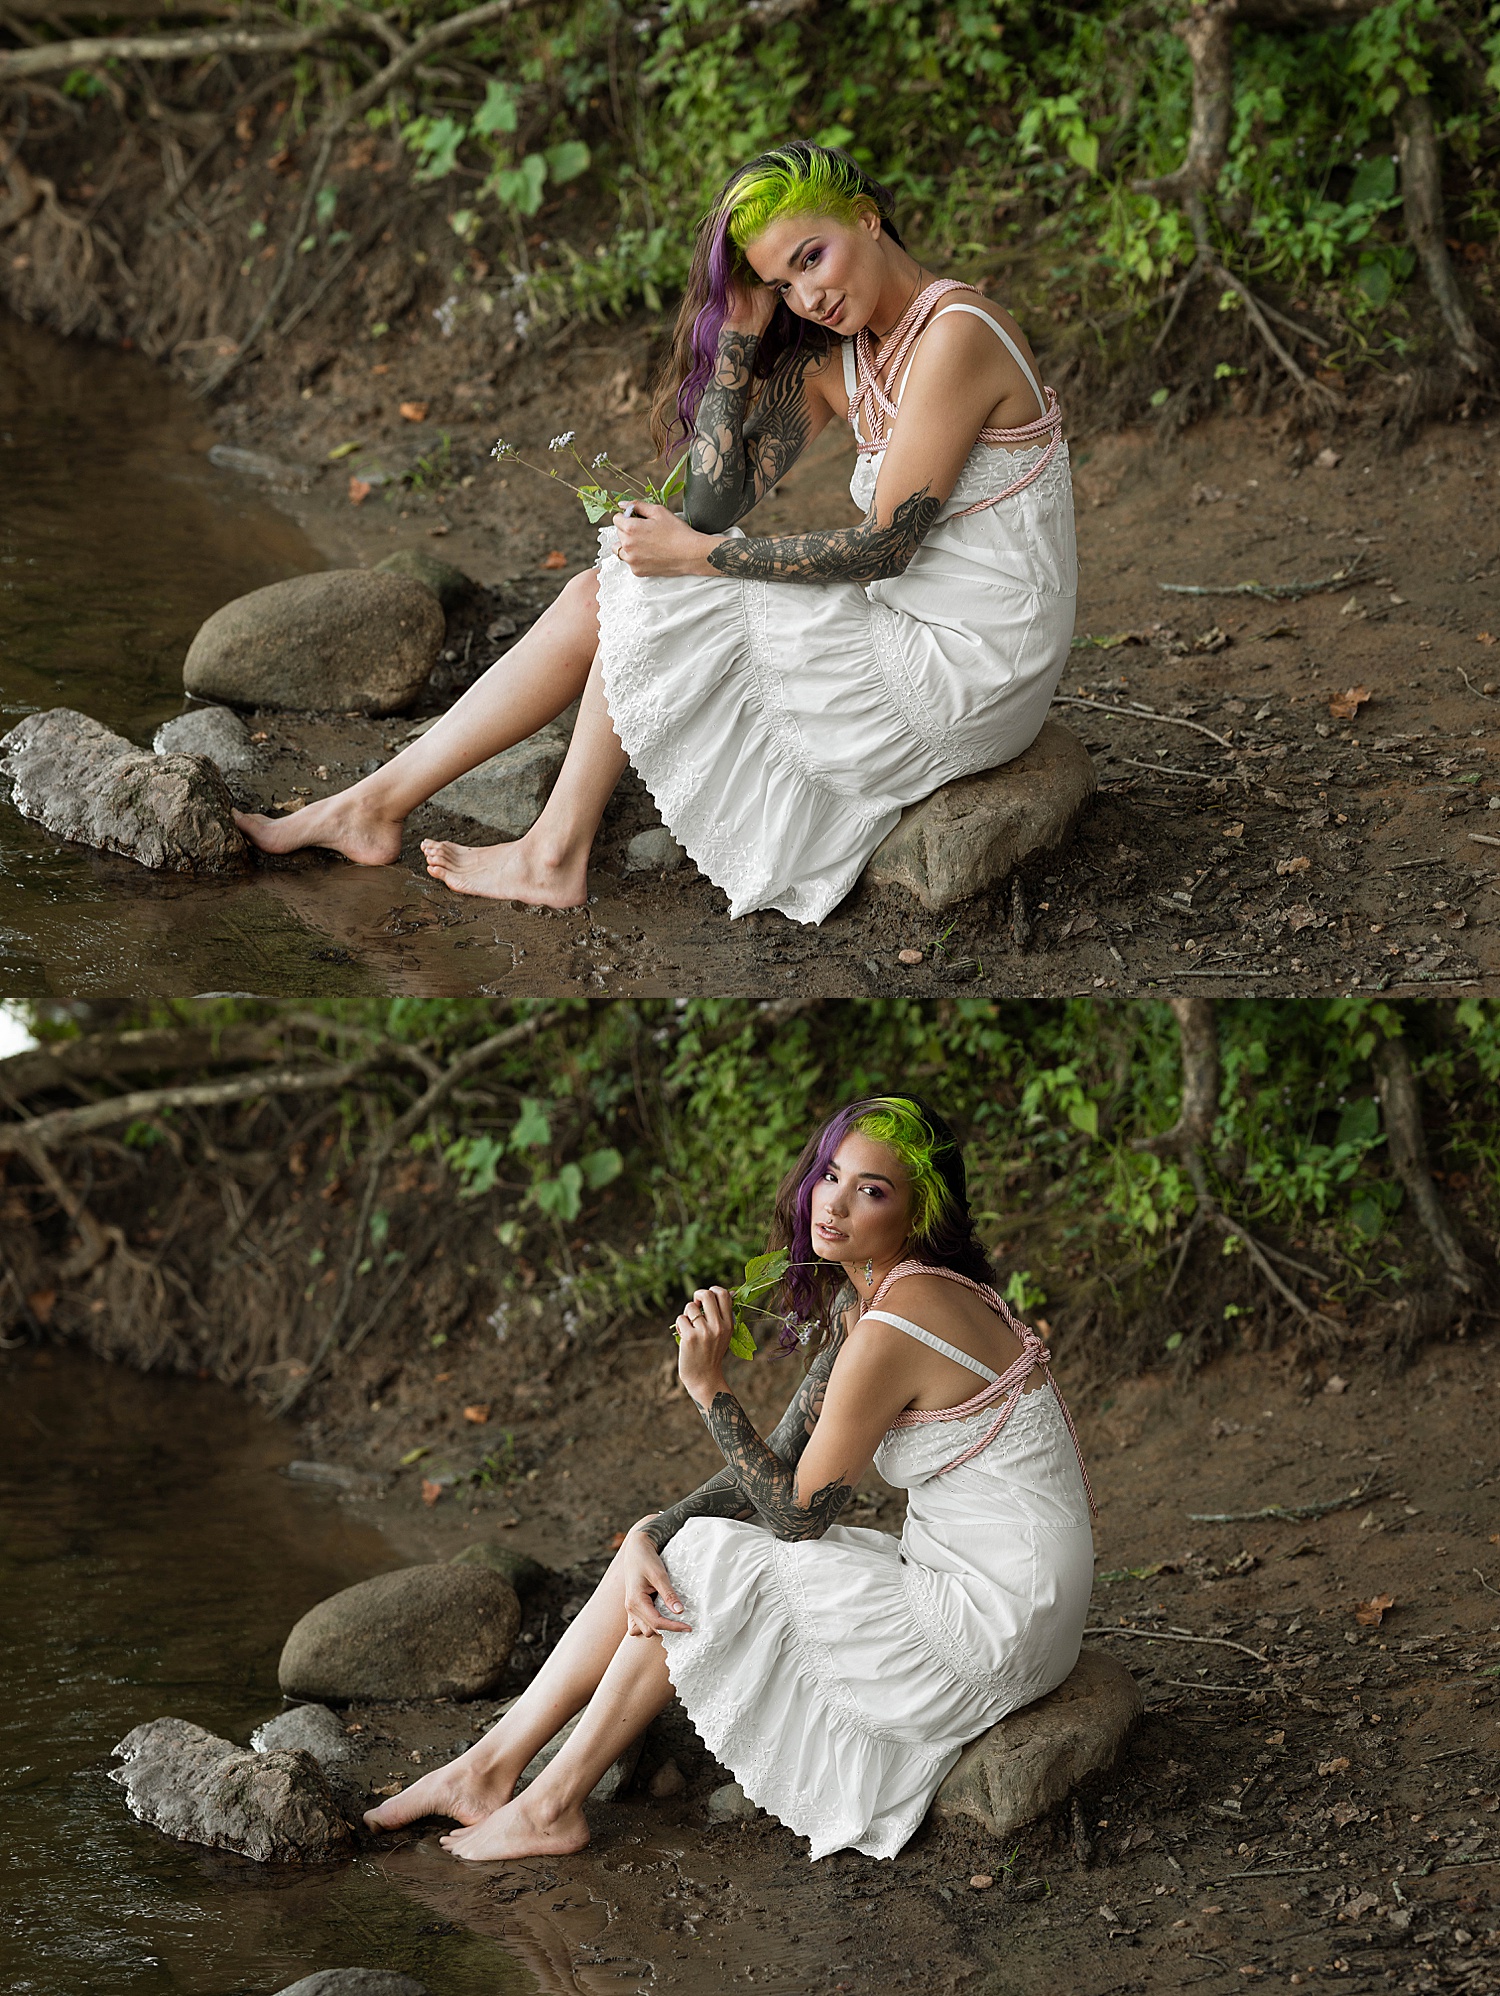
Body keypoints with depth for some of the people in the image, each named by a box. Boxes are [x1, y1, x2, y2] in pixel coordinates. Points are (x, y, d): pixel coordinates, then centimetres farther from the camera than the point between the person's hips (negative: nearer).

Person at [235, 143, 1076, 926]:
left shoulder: (955, 335, -20)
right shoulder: (841, 354, 8)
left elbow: (884, 546, -20)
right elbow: (717, 502, 0)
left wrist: (696, 554, -13)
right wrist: (739, 332, -6)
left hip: (966, 677, -9)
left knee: (656, 602, -8)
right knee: (601, 596, 2)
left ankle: (556, 854, 5)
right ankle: (376, 804, 7)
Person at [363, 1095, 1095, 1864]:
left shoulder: (893, 1330, -23)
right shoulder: (861, 1300, 7)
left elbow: (798, 1511, -15)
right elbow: (783, 1463, 9)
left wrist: (708, 1384, -16)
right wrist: (649, 1536, -5)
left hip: (991, 1625, -9)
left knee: (697, 1568, -4)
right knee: (669, 1548, 6)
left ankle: (552, 1804, 7)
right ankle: (493, 1764, 11)